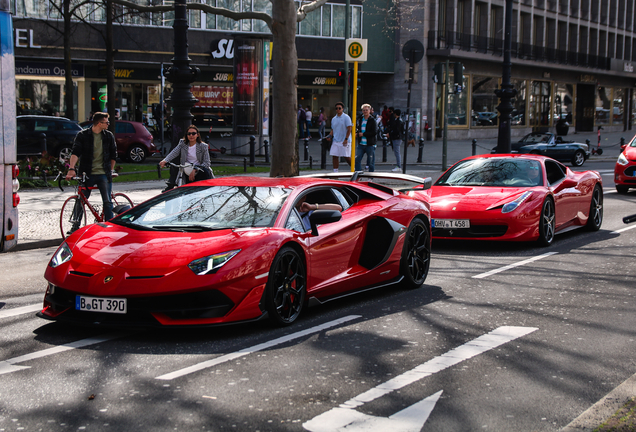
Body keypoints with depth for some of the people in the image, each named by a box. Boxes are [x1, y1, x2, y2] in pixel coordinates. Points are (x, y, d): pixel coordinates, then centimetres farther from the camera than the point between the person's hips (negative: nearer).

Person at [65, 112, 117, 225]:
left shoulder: (109, 136, 7)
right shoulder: (82, 135, -2)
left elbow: (113, 155, 16)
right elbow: (75, 152, -12)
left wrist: (111, 171, 14)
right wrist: (71, 169, -25)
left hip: (104, 174, 1)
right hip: (87, 174, -1)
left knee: (107, 202, -5)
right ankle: (75, 226, 18)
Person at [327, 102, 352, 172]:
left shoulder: (346, 117, -4)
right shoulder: (334, 119, 15)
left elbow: (349, 129, -9)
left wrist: (346, 139, -17)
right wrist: (330, 136, 2)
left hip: (344, 141, -6)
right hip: (335, 141, 6)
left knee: (346, 157, -3)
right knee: (334, 156, 0)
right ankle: (335, 172, 4)